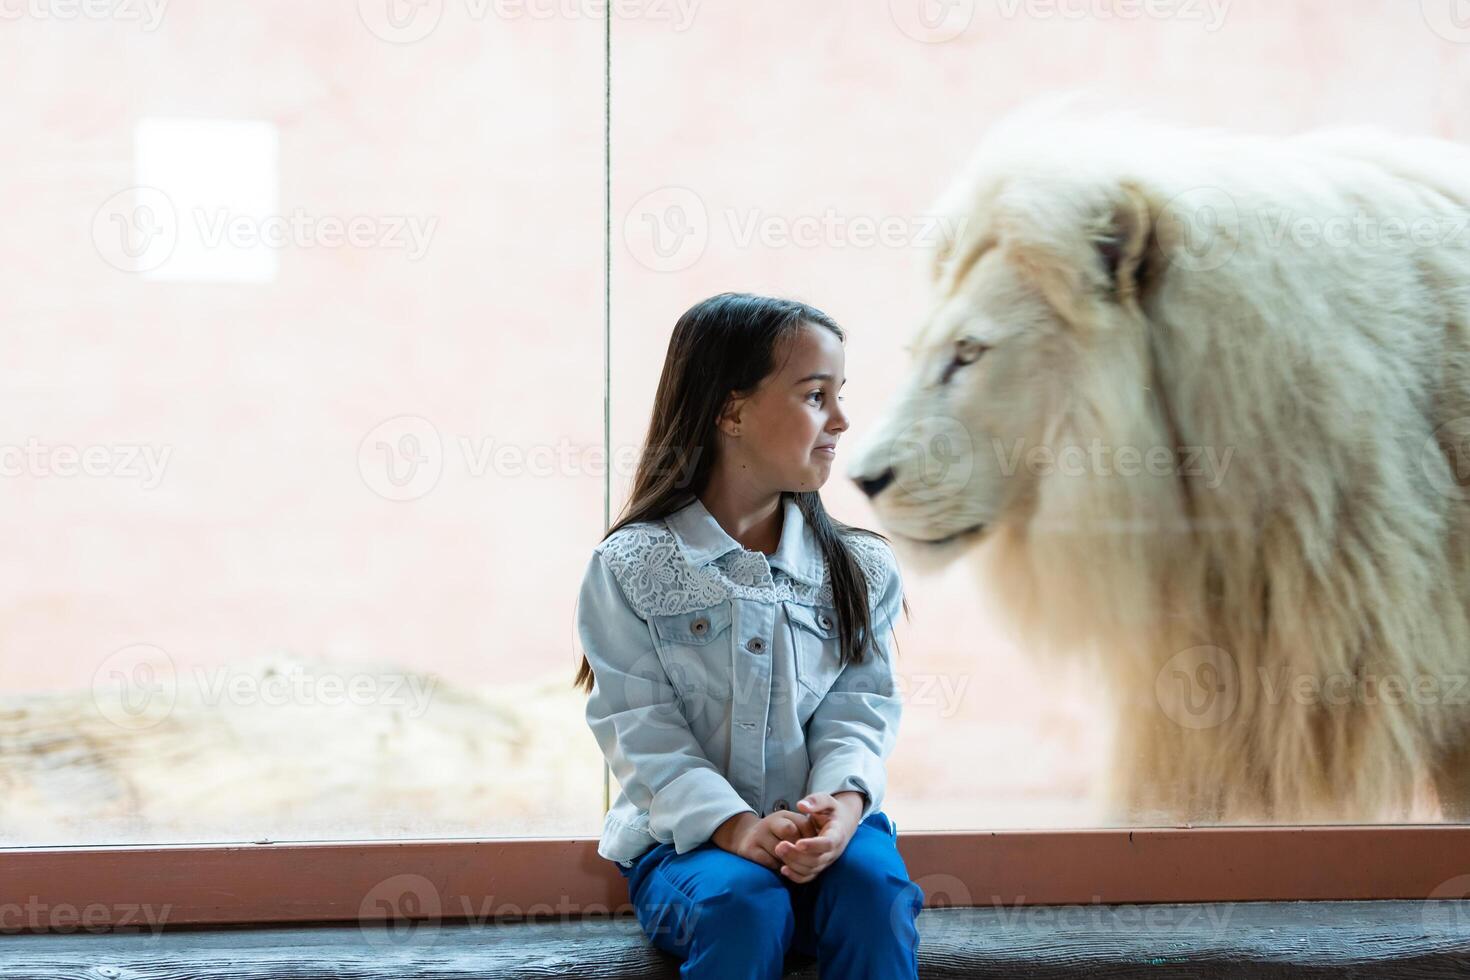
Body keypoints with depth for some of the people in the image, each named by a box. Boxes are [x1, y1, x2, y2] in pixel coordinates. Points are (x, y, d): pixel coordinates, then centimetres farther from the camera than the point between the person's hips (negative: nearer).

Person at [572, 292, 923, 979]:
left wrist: (844, 800, -21)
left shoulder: (862, 568, 9)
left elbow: (858, 708, 1)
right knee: (742, 900, -34)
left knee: (874, 882, -29)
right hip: (686, 838, -2)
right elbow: (645, 732, -8)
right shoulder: (629, 569, -1)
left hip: (822, 826, 3)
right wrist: (735, 827, -23)